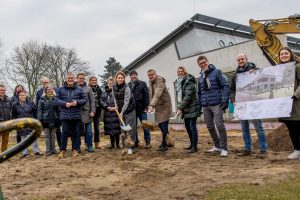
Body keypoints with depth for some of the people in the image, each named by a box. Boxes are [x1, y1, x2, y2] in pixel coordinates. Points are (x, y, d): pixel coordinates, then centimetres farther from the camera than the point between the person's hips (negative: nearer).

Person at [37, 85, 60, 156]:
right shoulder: (42, 99, 1)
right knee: (47, 136, 5)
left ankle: (53, 149, 18)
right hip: (46, 120, -1)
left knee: (53, 135, 9)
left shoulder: (55, 98, 6)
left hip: (54, 120, 2)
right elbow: (39, 110, -1)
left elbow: (58, 109, 6)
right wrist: (40, 119, -8)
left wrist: (59, 119, 1)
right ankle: (48, 150, 11)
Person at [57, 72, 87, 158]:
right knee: (65, 132, -1)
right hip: (65, 115, -1)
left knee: (76, 133, 7)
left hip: (76, 115, 1)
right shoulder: (60, 89, 6)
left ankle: (75, 149, 17)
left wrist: (77, 102, -12)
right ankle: (62, 150, 10)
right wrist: (65, 103, -14)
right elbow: (57, 99, 3)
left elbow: (84, 99, 6)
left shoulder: (79, 89, 7)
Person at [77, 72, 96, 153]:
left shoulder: (88, 88, 7)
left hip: (86, 111, 0)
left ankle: (89, 146, 10)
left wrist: (92, 111, -3)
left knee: (88, 130, 1)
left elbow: (92, 100, 5)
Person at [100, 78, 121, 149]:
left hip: (116, 112, -3)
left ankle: (117, 144, 9)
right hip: (107, 113, 4)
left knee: (116, 128, -3)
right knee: (110, 129, 7)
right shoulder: (104, 93, 11)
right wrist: (107, 107, -9)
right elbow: (101, 101, 4)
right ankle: (112, 144, 18)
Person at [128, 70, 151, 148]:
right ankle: (135, 141, 18)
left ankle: (148, 142, 8)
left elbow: (146, 95, -2)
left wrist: (146, 107, -10)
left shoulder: (142, 83, 3)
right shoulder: (128, 85, 7)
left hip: (141, 108, -2)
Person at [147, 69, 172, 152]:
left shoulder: (160, 81, -20)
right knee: (160, 125, 11)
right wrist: (151, 105, 4)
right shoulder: (150, 82, 8)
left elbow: (157, 94, -34)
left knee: (164, 126, -8)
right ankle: (165, 142, 24)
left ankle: (164, 144, 0)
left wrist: (152, 105, -43)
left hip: (164, 105, -8)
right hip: (158, 106, 8)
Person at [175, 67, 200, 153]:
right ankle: (192, 144, 27)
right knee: (187, 126, 14)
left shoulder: (189, 82, -13)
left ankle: (195, 147, 0)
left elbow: (187, 96, -21)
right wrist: (179, 107, 8)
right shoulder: (178, 83, 13)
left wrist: (180, 108, -24)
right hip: (185, 109, 8)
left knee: (192, 127, -7)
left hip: (192, 108, -8)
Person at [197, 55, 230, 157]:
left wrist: (225, 100, -14)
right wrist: (199, 106, 14)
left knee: (220, 126, -8)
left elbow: (225, 86, -5)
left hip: (216, 104, -6)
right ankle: (217, 146, 24)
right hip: (205, 106, 6)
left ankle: (224, 148, 1)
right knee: (210, 127, 10)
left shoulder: (216, 72, 0)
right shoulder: (200, 77, 16)